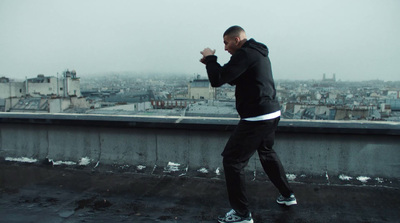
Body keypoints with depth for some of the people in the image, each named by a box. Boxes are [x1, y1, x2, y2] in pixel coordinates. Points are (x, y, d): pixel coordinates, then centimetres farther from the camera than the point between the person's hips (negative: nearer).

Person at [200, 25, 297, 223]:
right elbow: (233, 78, 24)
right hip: (272, 114, 11)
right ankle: (287, 195, 42)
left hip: (256, 119, -11)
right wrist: (212, 64, 14)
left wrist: (210, 58, -2)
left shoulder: (245, 54, -14)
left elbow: (217, 80, -19)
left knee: (232, 160, -2)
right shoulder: (258, 53, 17)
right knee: (266, 153, 29)